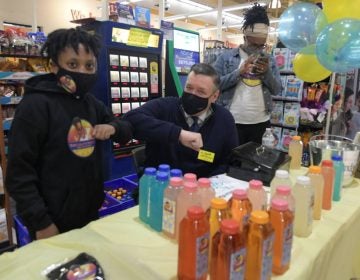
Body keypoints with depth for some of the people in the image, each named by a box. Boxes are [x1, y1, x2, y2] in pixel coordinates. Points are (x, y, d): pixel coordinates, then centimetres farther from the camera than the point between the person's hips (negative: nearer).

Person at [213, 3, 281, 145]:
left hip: (261, 122, 4)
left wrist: (267, 72, -10)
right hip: (232, 122, -3)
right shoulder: (226, 57, 1)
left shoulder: (269, 60, 11)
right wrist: (239, 72, -19)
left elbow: (277, 90, 8)